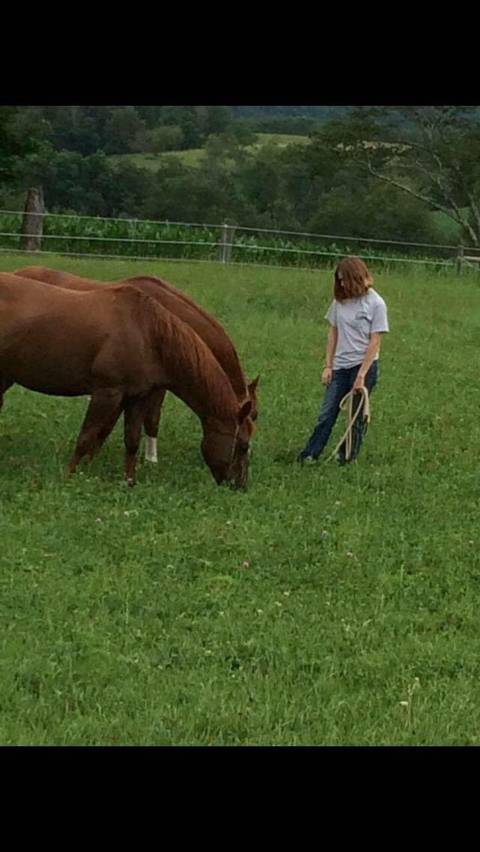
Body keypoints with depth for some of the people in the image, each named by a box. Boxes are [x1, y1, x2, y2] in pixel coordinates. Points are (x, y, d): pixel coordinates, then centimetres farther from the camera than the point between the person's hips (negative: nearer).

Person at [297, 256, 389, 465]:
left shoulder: (375, 304, -9)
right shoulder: (340, 301, 6)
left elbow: (375, 342, -10)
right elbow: (333, 333, 12)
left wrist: (361, 375, -14)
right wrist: (328, 366, 6)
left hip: (364, 365, -4)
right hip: (340, 366, 4)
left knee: (357, 416, 4)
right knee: (326, 414, 0)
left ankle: (347, 458, 12)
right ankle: (309, 455, 0)